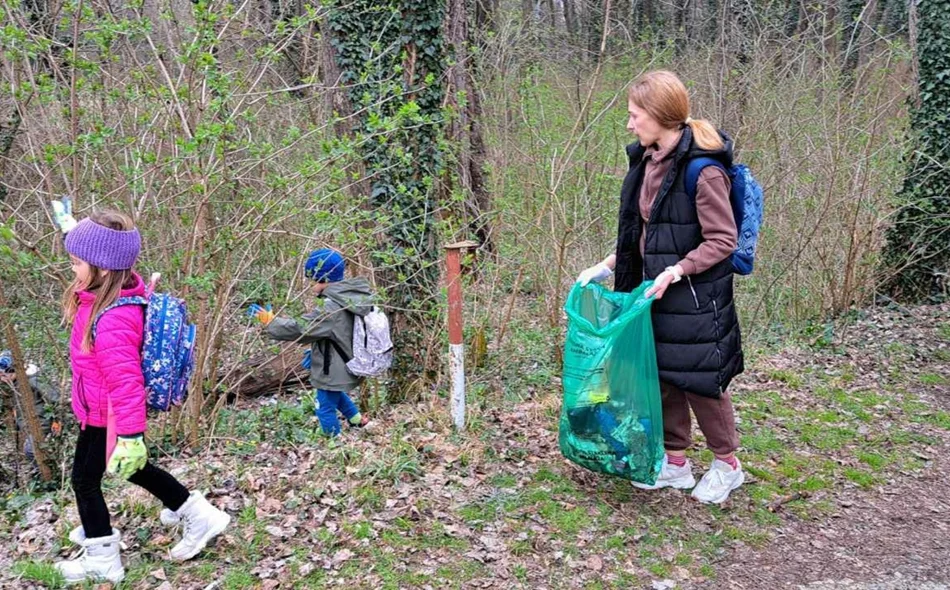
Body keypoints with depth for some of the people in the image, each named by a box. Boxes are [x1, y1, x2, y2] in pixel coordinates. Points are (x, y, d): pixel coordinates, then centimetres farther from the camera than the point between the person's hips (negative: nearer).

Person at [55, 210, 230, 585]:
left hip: (106, 416, -10)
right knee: (131, 468, 27)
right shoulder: (121, 290, -12)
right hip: (105, 410, 10)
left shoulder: (111, 322, -38)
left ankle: (102, 560, 33)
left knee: (85, 478, 13)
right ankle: (200, 517, 35)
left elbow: (125, 382, -37)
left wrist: (131, 436, -35)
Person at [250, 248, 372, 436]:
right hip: (348, 363, 9)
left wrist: (270, 321, -14)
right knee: (335, 394, 34)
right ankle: (357, 418, 44)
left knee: (326, 408, 9)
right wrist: (315, 353, 16)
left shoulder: (330, 307, -30)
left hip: (334, 371, -9)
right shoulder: (350, 298, 0)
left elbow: (300, 329, -26)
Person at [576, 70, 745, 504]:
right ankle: (675, 462, 29)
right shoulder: (646, 162, 6)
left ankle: (727, 464, 25)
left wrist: (677, 271, -26)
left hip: (696, 297, -8)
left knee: (699, 379, 3)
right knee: (661, 375, 14)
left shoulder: (702, 169, -19)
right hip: (657, 291, 8)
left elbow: (722, 240, -18)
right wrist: (606, 267, 8)